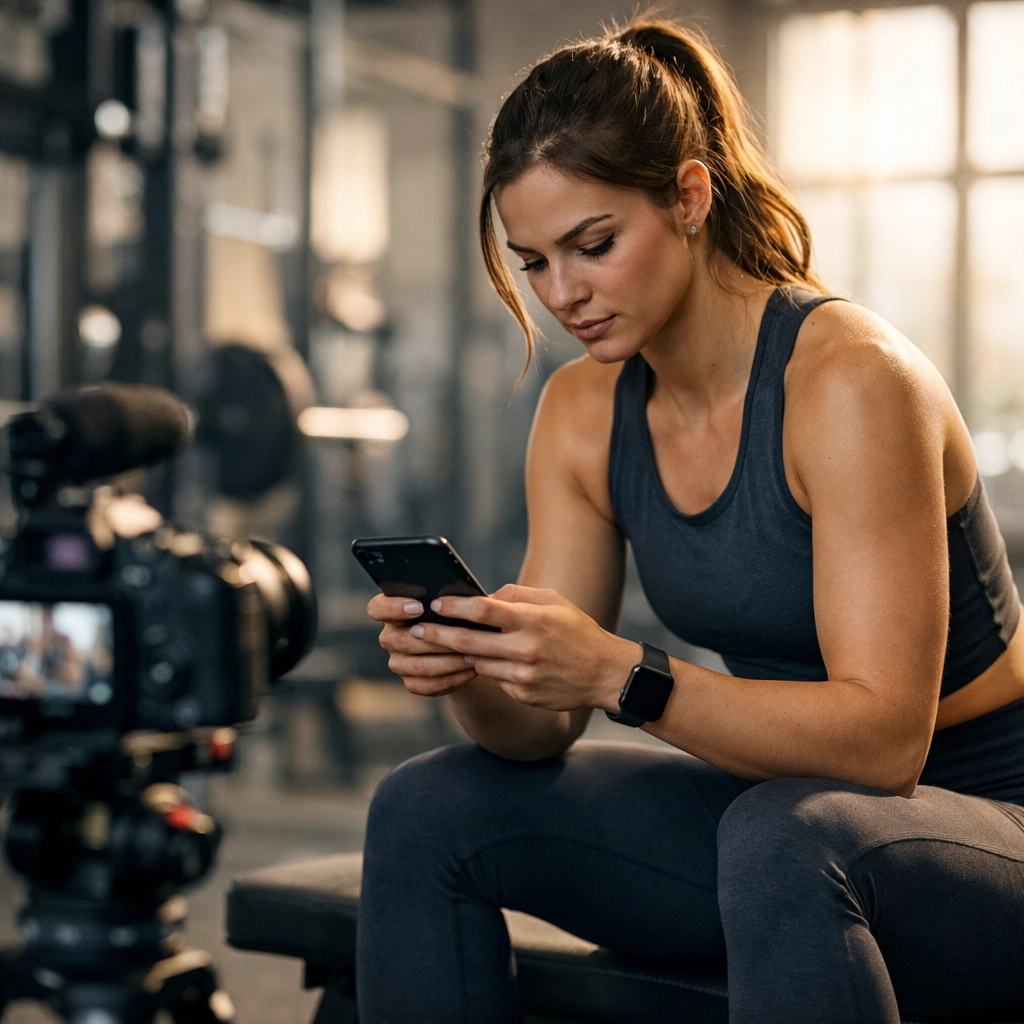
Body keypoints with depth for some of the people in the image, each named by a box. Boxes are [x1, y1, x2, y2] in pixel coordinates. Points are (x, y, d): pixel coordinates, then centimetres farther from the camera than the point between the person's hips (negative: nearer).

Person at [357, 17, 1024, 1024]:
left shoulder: (853, 378, -22)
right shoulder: (581, 412, -1)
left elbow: (885, 734, -28)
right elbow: (541, 734, -1)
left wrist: (621, 675, -38)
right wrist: (469, 675, -23)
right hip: (776, 799, 7)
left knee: (781, 837, -39)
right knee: (427, 811, -5)